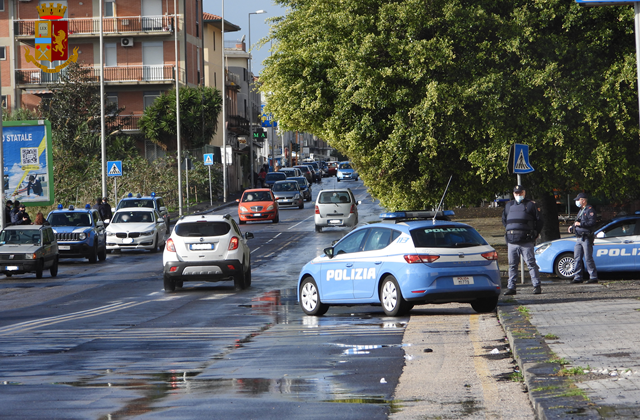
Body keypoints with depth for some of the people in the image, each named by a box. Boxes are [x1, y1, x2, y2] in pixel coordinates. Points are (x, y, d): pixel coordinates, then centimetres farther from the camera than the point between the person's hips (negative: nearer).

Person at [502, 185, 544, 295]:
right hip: (511, 242, 5)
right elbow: (504, 220, 28)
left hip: (526, 242, -5)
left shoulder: (530, 205, 4)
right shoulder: (509, 206, 17)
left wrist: (534, 234, 4)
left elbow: (539, 221, 5)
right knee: (512, 265, 6)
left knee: (531, 263, -7)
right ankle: (511, 287, 10)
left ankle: (537, 286, -5)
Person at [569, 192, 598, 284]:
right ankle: (577, 277, 8)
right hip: (579, 238, 9)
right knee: (577, 258, 5)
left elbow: (592, 222, -20)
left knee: (588, 258, -8)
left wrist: (580, 224, -20)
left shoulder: (590, 210, -7)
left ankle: (593, 277, -4)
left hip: (586, 238, -9)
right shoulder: (581, 211, 22)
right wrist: (572, 227, 13)